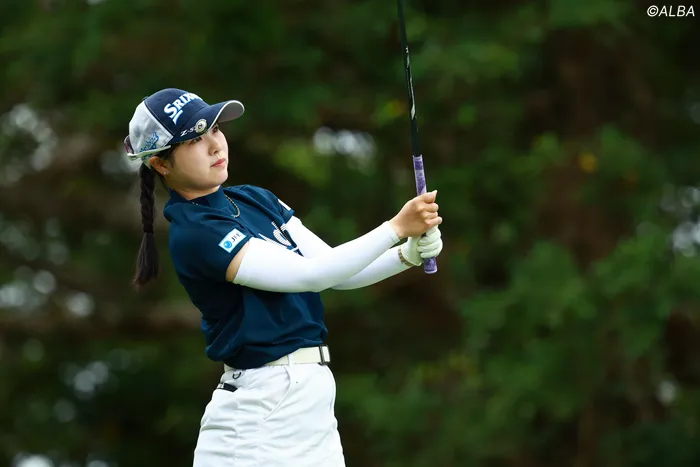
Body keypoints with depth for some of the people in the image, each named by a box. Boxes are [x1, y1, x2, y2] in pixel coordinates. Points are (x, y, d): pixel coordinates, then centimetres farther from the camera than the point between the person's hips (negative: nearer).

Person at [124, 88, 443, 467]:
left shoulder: (256, 200, 11)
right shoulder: (193, 233, -15)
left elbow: (336, 273, 8)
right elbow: (309, 274, -19)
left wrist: (410, 253, -9)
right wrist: (397, 227, -21)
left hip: (314, 399, 8)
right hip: (260, 409, -8)